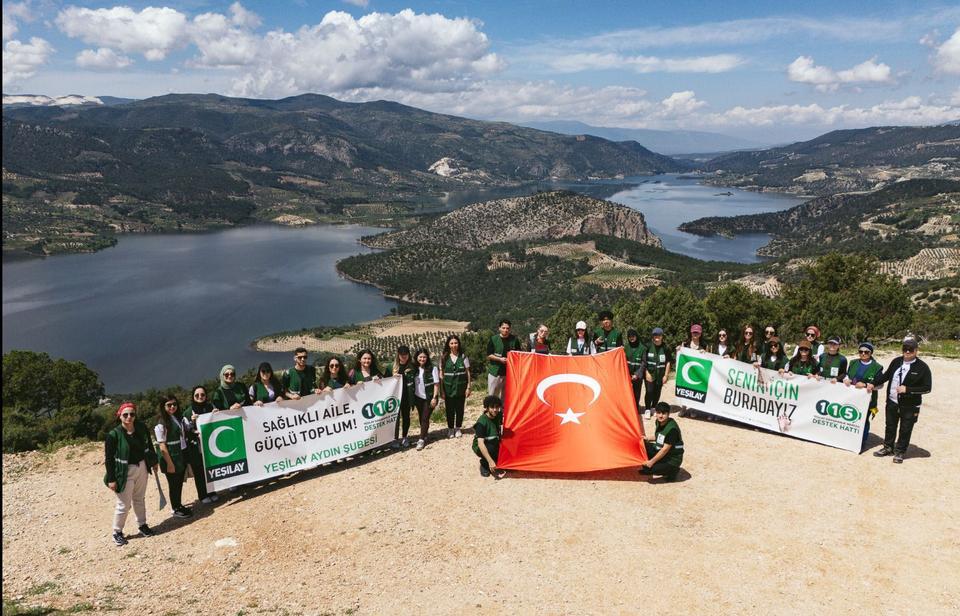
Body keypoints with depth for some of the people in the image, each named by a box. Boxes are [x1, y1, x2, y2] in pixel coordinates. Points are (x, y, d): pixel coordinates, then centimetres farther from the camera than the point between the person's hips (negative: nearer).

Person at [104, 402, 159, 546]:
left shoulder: (142, 428, -5)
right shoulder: (113, 435, -18)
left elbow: (148, 445, 10)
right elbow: (108, 458, -13)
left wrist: (153, 462, 15)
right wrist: (111, 479, -13)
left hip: (141, 468, 5)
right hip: (125, 472, -5)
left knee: (139, 499, 21)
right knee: (124, 505, 3)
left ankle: (142, 525, 36)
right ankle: (117, 532, 21)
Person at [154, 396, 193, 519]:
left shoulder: (179, 418, 6)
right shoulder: (161, 424, -15)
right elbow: (162, 446, -16)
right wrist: (169, 463, -16)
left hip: (182, 455, 6)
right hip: (171, 458, -6)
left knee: (180, 482, 16)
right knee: (173, 484, 7)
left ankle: (179, 505, 31)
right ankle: (176, 510, 21)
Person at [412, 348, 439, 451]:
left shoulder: (432, 368, -9)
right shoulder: (415, 369, 2)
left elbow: (436, 384, -9)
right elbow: (413, 383, 7)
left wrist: (434, 397, -13)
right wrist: (412, 397, 1)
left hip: (429, 397, -4)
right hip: (418, 397, 4)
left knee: (425, 418, -6)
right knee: (421, 418, 11)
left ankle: (422, 440, -4)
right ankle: (424, 436, 24)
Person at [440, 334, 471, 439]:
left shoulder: (463, 357, -1)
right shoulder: (444, 358, 0)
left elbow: (468, 373, 1)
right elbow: (441, 374, 2)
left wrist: (468, 387, -3)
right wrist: (441, 389, -3)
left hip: (460, 387, 0)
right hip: (448, 387, 0)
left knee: (460, 408, 7)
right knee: (449, 409, 5)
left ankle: (458, 428, 23)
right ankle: (450, 429, 20)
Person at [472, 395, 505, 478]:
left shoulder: (498, 416, -9)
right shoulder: (482, 422, -27)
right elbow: (480, 443, -35)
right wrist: (490, 461, -42)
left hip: (494, 444, 6)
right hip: (480, 447, -6)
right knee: (491, 448, -36)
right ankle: (484, 465, -7)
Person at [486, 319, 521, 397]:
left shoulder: (514, 339, 3)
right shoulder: (493, 339, -2)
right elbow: (489, 355, -2)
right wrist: (500, 359, -16)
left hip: (509, 371, 2)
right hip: (495, 371, -2)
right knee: (492, 395, 0)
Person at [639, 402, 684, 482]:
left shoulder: (672, 428, -27)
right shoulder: (658, 422, -2)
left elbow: (665, 449, -25)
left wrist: (652, 461, -22)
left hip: (673, 459, -8)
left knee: (648, 469, -22)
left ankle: (672, 471, 1)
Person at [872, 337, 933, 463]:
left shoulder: (922, 367, -12)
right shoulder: (896, 361, 2)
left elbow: (927, 387, -12)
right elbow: (886, 375, 17)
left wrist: (907, 389, -19)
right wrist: (874, 384, 12)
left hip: (910, 406, -4)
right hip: (892, 402, 4)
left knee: (905, 430, 7)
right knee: (890, 426, 18)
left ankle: (899, 452, 23)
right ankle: (888, 447, 35)